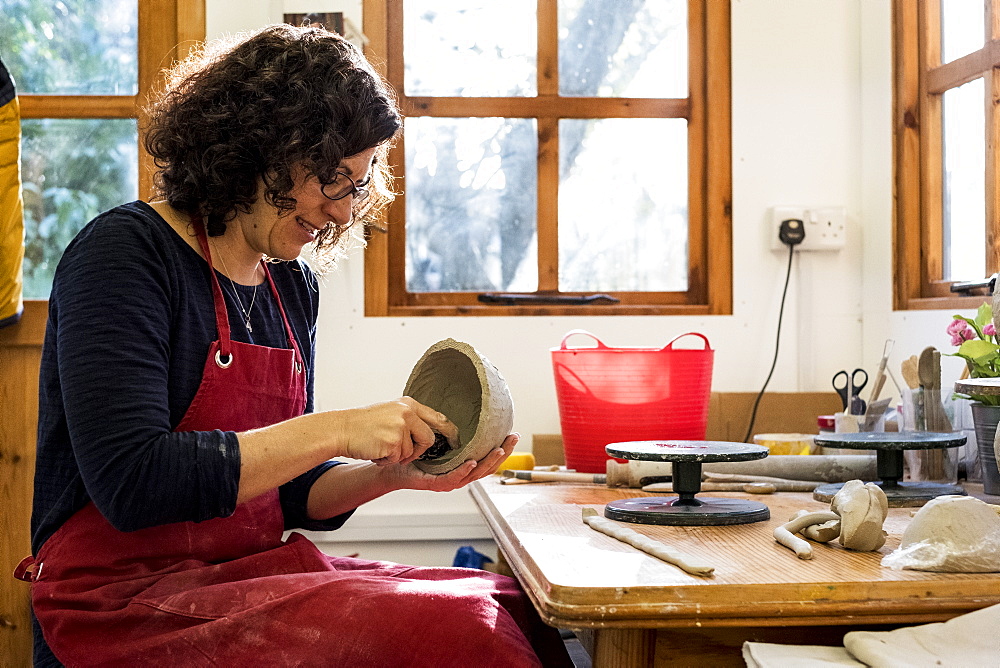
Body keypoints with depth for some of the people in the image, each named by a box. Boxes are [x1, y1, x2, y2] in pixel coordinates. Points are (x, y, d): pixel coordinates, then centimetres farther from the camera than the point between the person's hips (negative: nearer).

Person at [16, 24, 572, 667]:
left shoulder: (293, 287, 10)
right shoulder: (124, 252, -11)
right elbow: (130, 483, -22)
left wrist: (390, 473, -5)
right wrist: (334, 430, -22)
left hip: (251, 574, 7)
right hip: (122, 601, -7)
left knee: (512, 609, -13)